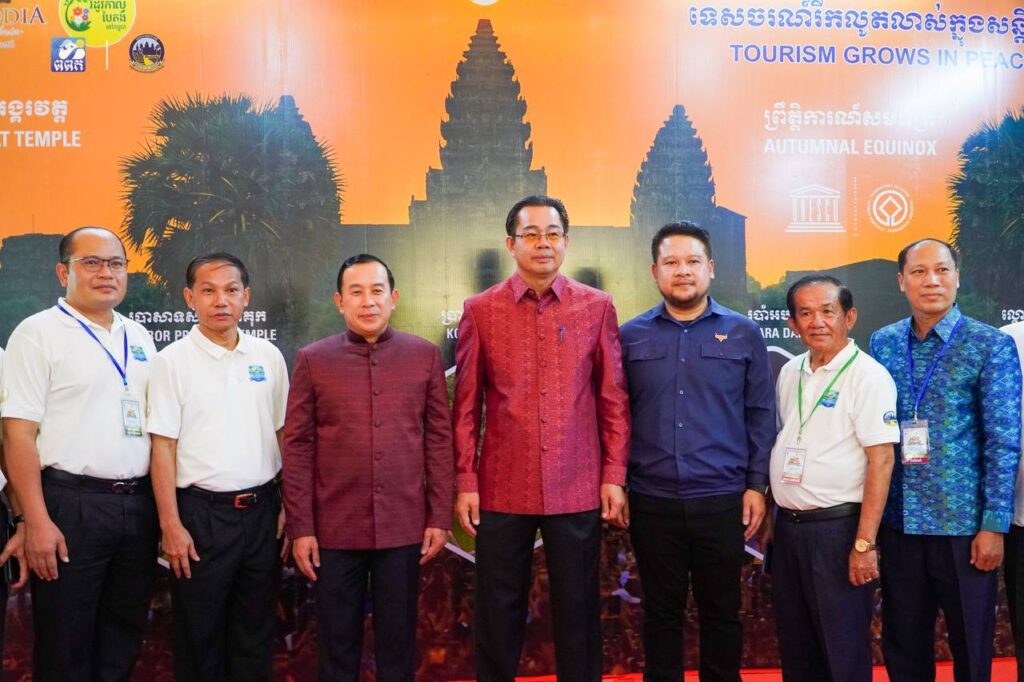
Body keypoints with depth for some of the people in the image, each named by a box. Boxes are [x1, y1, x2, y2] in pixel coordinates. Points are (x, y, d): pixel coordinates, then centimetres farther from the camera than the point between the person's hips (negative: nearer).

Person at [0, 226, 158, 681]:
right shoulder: (39, 333, -4)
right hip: (71, 506, -5)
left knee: (123, 644, 15)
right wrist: (37, 522, -16)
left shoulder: (138, 337, 13)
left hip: (138, 505, 5)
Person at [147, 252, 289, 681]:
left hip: (262, 510, 3)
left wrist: (289, 505, 6)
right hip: (201, 514, -3)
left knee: (256, 634, 14)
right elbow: (163, 447, -7)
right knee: (199, 637, 8)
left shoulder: (268, 356, 6)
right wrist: (171, 525, -11)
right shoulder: (172, 361, -5)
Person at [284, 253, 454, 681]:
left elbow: (440, 438, 3)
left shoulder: (425, 355, 2)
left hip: (405, 527, 0)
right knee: (337, 644, 12)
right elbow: (298, 447, 0)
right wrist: (300, 527, -3)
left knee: (398, 643, 12)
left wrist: (440, 517, 0)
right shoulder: (312, 360, 0)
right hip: (335, 529, 0)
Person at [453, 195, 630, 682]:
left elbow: (613, 398, 3)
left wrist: (614, 476, 0)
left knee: (577, 609, 11)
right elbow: (466, 404, 2)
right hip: (502, 490, 0)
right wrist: (465, 482, -1)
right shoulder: (480, 310, 1)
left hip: (578, 490, 0)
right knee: (498, 610, 11)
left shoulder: (597, 307, 2)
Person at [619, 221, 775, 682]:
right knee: (661, 611, 12)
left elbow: (760, 415, 3)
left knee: (721, 610, 12)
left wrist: (757, 485, -3)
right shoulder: (631, 336, 4)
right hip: (651, 500, 0)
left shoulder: (743, 334, 2)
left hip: (723, 499, 0)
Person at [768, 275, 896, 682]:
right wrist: (768, 511, 15)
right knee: (795, 648, 16)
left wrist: (864, 544, -19)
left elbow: (881, 462, -15)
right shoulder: (789, 373, 9)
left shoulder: (867, 375, -11)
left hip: (837, 527, -6)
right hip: (788, 526, 7)